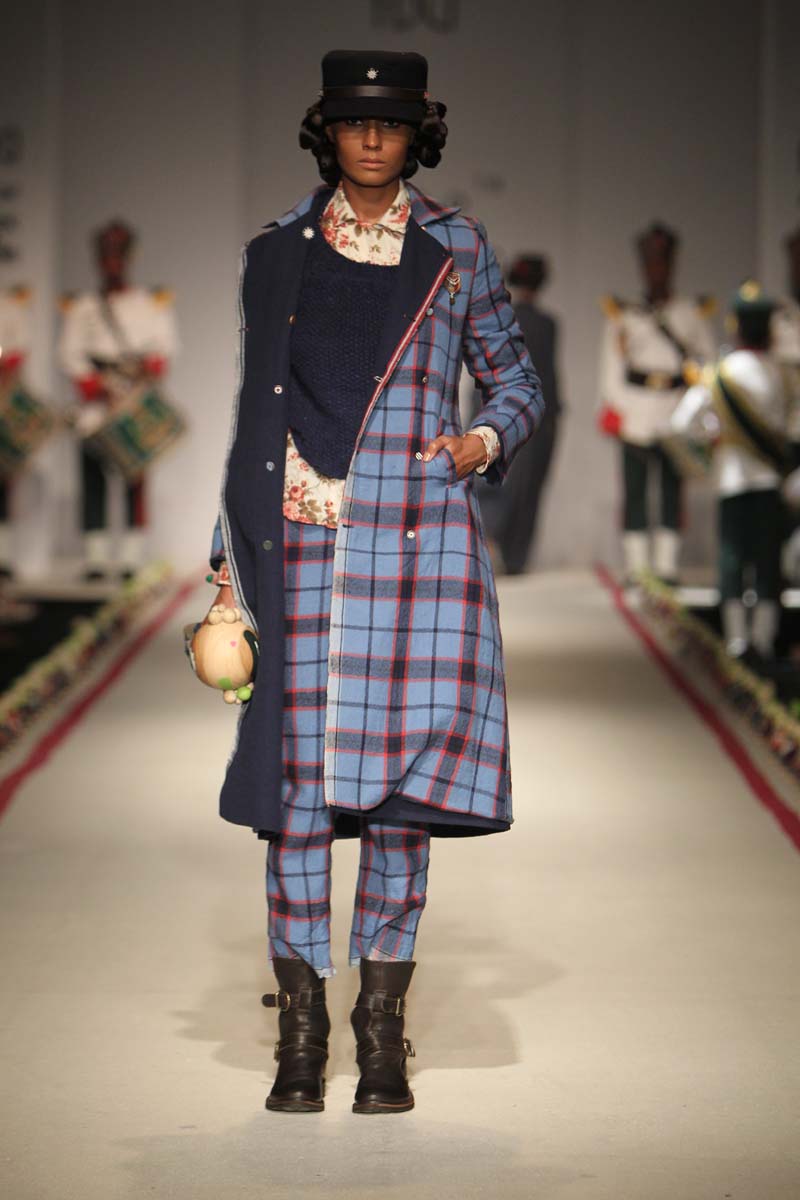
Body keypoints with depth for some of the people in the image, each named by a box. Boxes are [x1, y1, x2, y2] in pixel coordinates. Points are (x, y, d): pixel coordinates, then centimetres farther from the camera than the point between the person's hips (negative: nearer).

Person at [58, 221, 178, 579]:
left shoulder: (152, 302, 13)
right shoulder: (81, 307, 14)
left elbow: (167, 342, 4)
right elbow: (70, 353, 5)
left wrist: (149, 365, -18)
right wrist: (97, 386, -10)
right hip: (97, 401, 1)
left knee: (136, 475, -7)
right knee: (92, 474, -5)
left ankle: (133, 556, -6)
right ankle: (96, 557, -5)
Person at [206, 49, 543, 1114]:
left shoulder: (457, 250, 8)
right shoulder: (277, 254, 10)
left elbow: (518, 377, 14)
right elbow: (250, 413, 13)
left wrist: (491, 436, -8)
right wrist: (231, 555, 9)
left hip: (415, 539, 0)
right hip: (299, 543, 1)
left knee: (400, 781, -2)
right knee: (297, 782, -3)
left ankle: (382, 1030, 8)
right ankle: (301, 1033, 6)